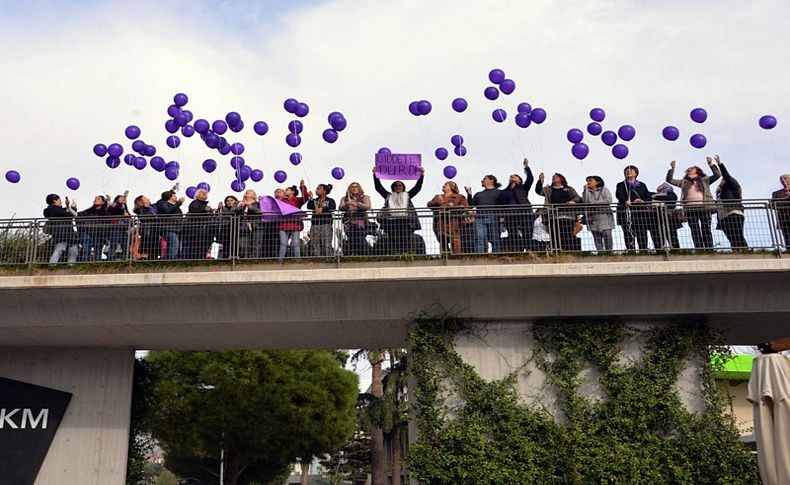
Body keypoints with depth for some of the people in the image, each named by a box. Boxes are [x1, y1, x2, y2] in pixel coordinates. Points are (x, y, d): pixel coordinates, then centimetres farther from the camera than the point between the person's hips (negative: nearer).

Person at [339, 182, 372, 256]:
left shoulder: (365, 198, 12)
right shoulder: (345, 198, 17)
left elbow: (368, 206, -6)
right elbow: (341, 208, 1)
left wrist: (357, 204, -21)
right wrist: (347, 204, -22)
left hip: (361, 223, -1)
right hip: (349, 223, 1)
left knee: (360, 241, -13)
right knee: (351, 241, -10)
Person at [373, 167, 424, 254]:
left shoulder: (407, 195, 24)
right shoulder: (388, 196, 24)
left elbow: (418, 187, 20)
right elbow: (378, 187, 22)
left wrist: (422, 174, 12)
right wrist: (375, 175, 16)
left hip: (405, 221, 0)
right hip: (391, 221, 0)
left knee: (406, 242, -8)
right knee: (393, 243, -8)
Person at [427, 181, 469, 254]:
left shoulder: (459, 197, 16)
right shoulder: (437, 197, 29)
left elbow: (465, 207, 2)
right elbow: (429, 205, 14)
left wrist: (454, 206, -9)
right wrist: (438, 203, -4)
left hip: (453, 222, -4)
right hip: (439, 223, 4)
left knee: (455, 242, -15)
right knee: (442, 242, -1)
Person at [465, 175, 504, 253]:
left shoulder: (499, 192, 16)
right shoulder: (478, 194, 30)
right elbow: (471, 205, 19)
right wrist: (469, 195, 5)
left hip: (493, 218, -3)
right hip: (479, 219, 3)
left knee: (496, 240, -7)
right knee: (479, 240, -12)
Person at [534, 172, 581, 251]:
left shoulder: (569, 189, 22)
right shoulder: (548, 189, 19)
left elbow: (578, 198, 13)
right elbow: (538, 191, 2)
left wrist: (573, 201, -9)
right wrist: (540, 180, -9)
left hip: (568, 215, 0)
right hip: (553, 216, 0)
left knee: (569, 235, -8)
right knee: (556, 236, -7)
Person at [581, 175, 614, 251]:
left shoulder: (604, 190, 9)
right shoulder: (587, 191, 19)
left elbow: (608, 200, -5)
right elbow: (584, 201, 5)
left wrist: (594, 203, -6)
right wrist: (585, 190, -1)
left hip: (604, 216, -3)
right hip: (592, 218, 3)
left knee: (607, 235, -11)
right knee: (597, 237, -2)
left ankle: (609, 251, -8)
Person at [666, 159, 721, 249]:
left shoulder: (705, 180, 17)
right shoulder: (684, 182, 21)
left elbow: (718, 174, 8)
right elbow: (670, 180, 16)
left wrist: (711, 164, -2)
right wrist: (672, 168, 6)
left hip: (704, 208, -1)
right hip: (690, 209, 1)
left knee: (706, 230, -3)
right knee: (695, 231, -3)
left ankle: (709, 250, -6)